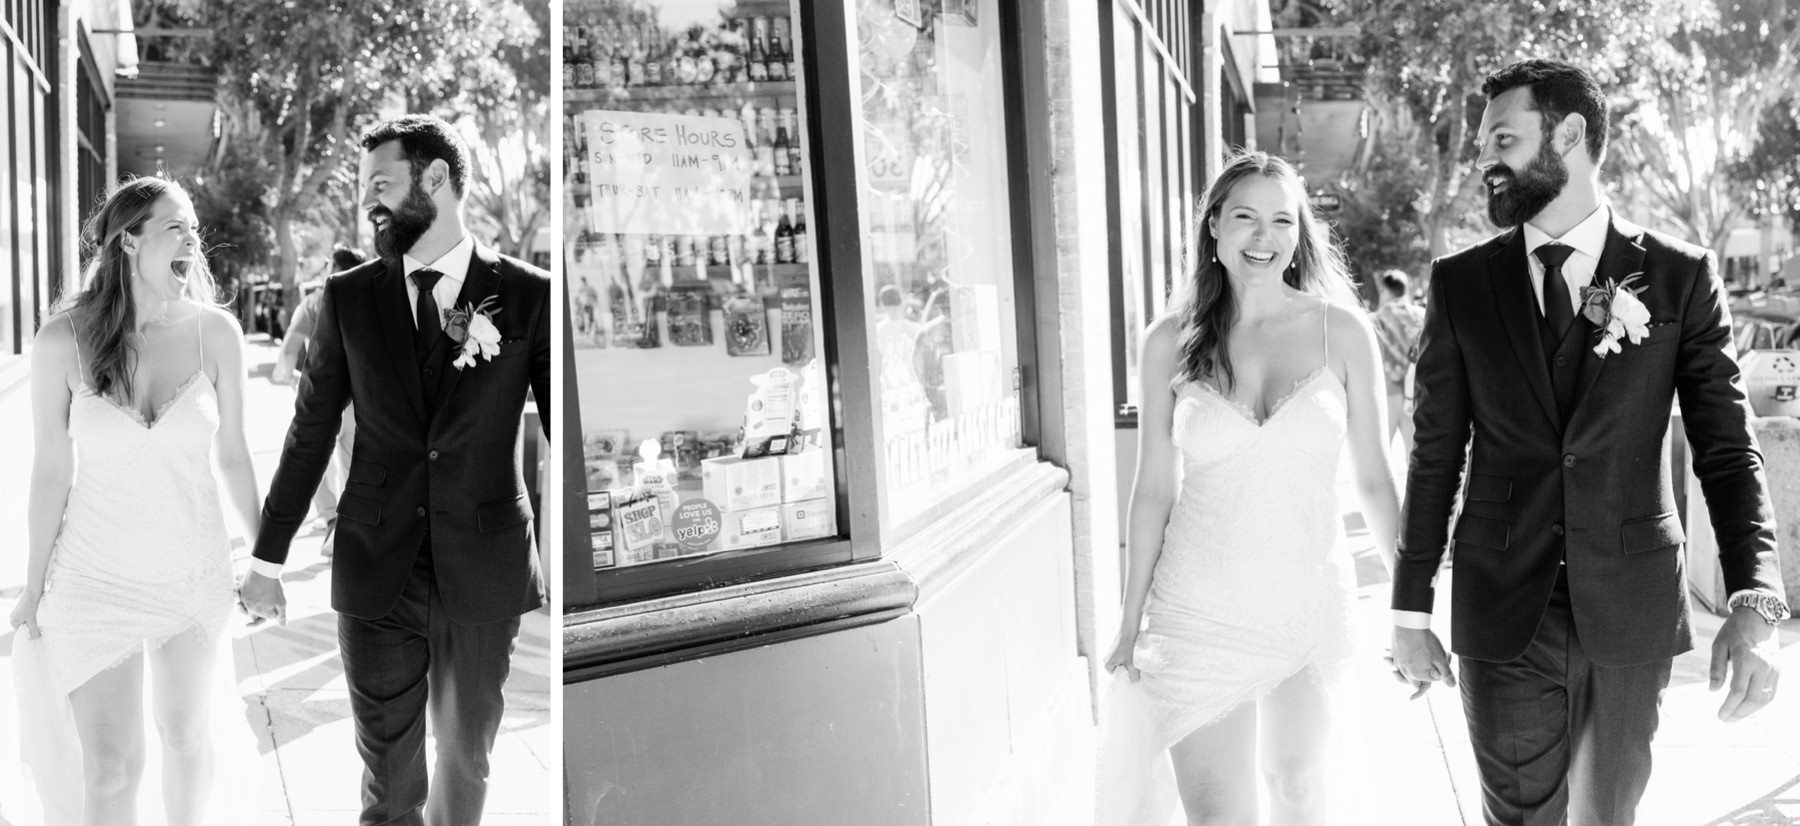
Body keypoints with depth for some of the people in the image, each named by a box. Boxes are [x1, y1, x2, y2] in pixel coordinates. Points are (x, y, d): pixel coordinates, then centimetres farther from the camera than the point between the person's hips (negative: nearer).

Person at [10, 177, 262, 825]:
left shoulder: (215, 333, -8)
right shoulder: (62, 342, -11)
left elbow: (232, 456, 2)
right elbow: (52, 469, -3)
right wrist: (34, 587, 4)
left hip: (196, 572, 2)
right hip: (96, 578, -1)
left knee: (186, 735, 18)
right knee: (110, 770, -1)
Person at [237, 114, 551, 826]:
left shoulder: (528, 296, -3)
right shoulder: (348, 298, 4)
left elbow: (562, 432, 0)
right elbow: (309, 436, 8)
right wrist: (266, 560, 8)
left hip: (485, 573, -1)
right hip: (375, 575, 1)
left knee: (465, 761, 13)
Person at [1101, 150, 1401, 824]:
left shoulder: (1341, 331, -2)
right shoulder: (1170, 341, -2)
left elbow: (1373, 480, 4)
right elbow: (1153, 491, 3)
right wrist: (1130, 623, 6)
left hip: (1310, 609, 1)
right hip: (1201, 614, -1)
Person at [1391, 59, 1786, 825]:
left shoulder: (1680, 276, -1)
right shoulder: (1460, 283, 1)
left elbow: (1726, 446, -2)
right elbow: (1436, 454, 4)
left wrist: (1755, 604, -16)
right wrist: (1411, 612, 3)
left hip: (1631, 612, 0)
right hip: (1502, 614, 0)